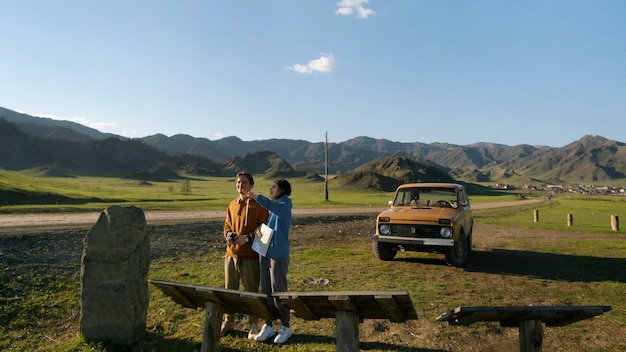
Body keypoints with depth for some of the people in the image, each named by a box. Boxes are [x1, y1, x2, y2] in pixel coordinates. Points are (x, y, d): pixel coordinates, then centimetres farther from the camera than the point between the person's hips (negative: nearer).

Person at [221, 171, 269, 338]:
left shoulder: (258, 205, -8)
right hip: (231, 253, 5)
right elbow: (227, 225, 17)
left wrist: (247, 237, -19)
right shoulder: (232, 205, 10)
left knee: (251, 291, 6)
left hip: (250, 255, -5)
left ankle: (253, 325, 21)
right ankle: (228, 321, 32)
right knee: (230, 290, 15)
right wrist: (228, 235, -4)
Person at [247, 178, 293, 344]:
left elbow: (272, 205, -32)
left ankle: (285, 327, 16)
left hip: (279, 255, -7)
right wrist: (257, 229, -7)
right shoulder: (272, 209, 15)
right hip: (266, 253, 7)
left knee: (279, 292, 0)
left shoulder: (285, 205, -9)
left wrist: (255, 196, -39)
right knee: (265, 291, 10)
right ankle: (268, 326, 22)